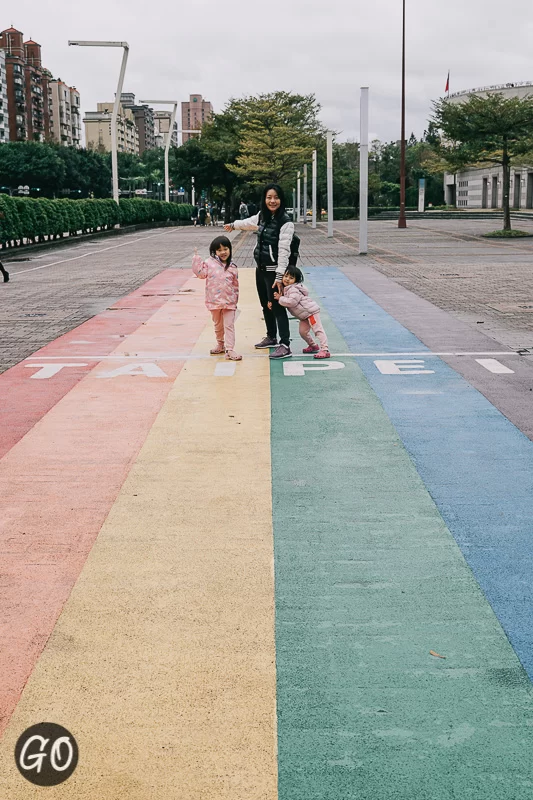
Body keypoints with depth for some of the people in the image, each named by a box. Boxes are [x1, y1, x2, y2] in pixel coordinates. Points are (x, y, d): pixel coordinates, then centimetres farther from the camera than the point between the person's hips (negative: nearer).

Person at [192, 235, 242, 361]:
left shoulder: (232, 267, 3)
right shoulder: (210, 263, -1)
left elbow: (235, 284, 9)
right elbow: (200, 272, -9)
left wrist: (235, 298, 10)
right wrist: (196, 257, -11)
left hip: (229, 301, -1)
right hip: (214, 301, 1)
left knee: (229, 325, -6)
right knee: (218, 325, 18)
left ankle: (229, 349, -9)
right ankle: (220, 345, 35)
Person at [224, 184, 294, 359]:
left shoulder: (285, 222, -17)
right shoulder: (263, 216, 7)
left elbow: (284, 250, -21)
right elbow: (249, 222, 30)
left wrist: (280, 276, -26)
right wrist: (233, 225, 48)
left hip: (273, 270, -8)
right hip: (260, 268, 8)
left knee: (277, 306, -9)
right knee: (265, 305, 17)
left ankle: (285, 345, -9)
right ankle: (271, 337, 33)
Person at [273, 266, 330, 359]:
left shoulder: (294, 289, -21)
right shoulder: (286, 288, 12)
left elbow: (292, 302, -32)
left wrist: (280, 298, -21)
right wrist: (279, 296, 0)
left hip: (311, 311, -11)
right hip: (304, 316, 11)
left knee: (318, 330, -13)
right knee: (303, 331, 16)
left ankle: (325, 350, -18)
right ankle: (313, 346, 36)